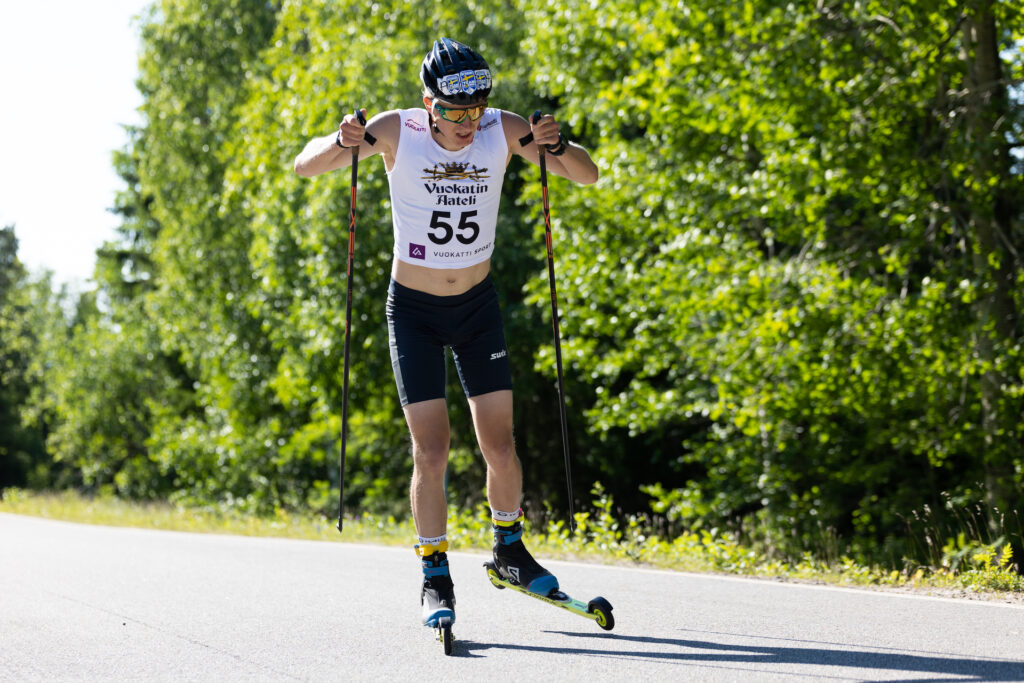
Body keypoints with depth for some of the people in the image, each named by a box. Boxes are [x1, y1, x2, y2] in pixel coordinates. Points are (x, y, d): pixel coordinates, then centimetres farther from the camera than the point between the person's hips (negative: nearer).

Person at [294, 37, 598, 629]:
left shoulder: (504, 131, -12)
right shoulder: (397, 131, -16)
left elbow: (588, 177, -10)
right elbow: (305, 167, -12)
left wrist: (558, 146, -32)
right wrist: (343, 142, -34)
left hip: (479, 305, 2)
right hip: (414, 311, -2)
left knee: (500, 447, 1)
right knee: (431, 452, -8)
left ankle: (510, 549, 26)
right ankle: (436, 578, 6)